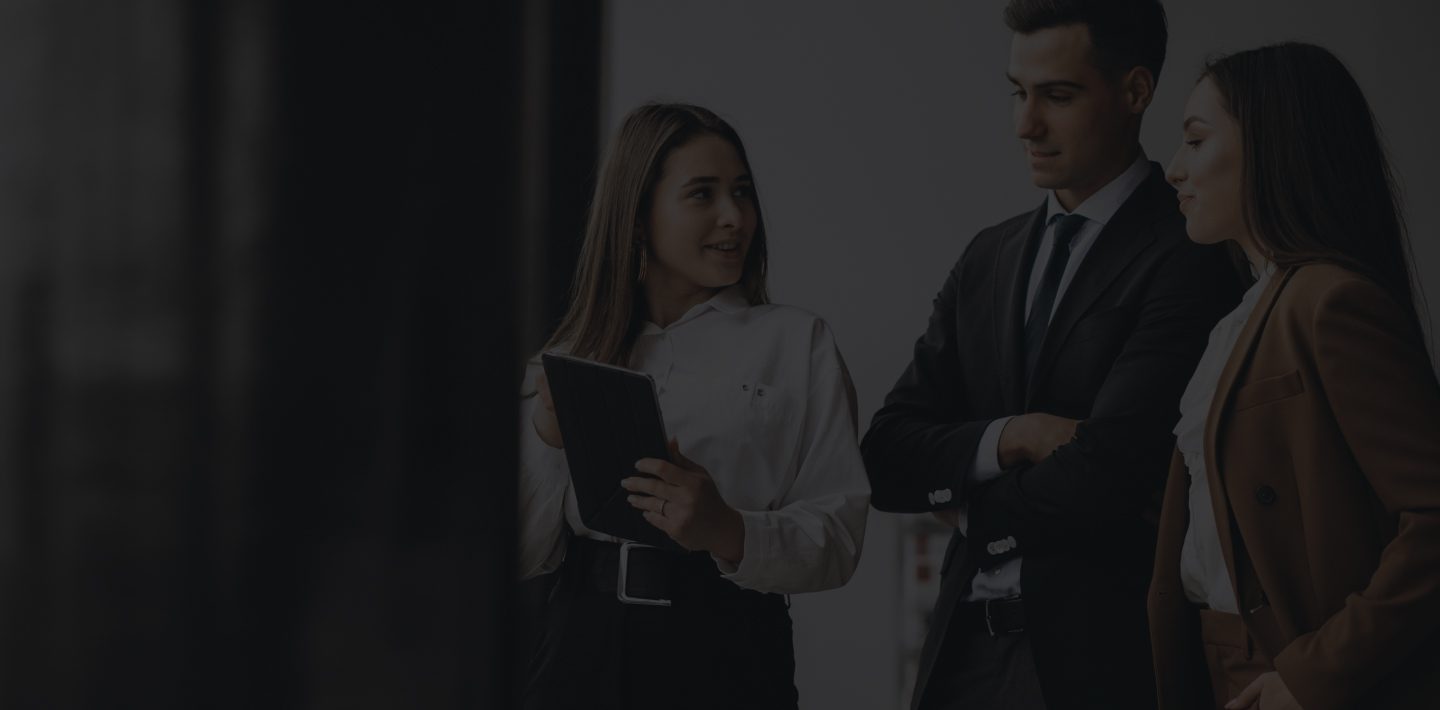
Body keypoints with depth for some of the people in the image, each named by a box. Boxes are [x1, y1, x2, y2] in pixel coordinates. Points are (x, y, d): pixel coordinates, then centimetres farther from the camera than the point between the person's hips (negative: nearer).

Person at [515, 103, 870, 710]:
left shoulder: (797, 343, 4)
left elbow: (837, 538, -4)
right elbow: (526, 556, 6)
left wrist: (727, 531, -21)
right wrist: (547, 438, -8)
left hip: (726, 657, -2)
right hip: (583, 652, 2)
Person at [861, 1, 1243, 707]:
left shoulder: (1188, 256, -11)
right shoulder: (989, 257, 13)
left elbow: (1104, 479, -18)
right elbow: (886, 460, 6)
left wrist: (974, 505, -1)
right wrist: (1009, 437, -12)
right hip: (966, 652, 6)